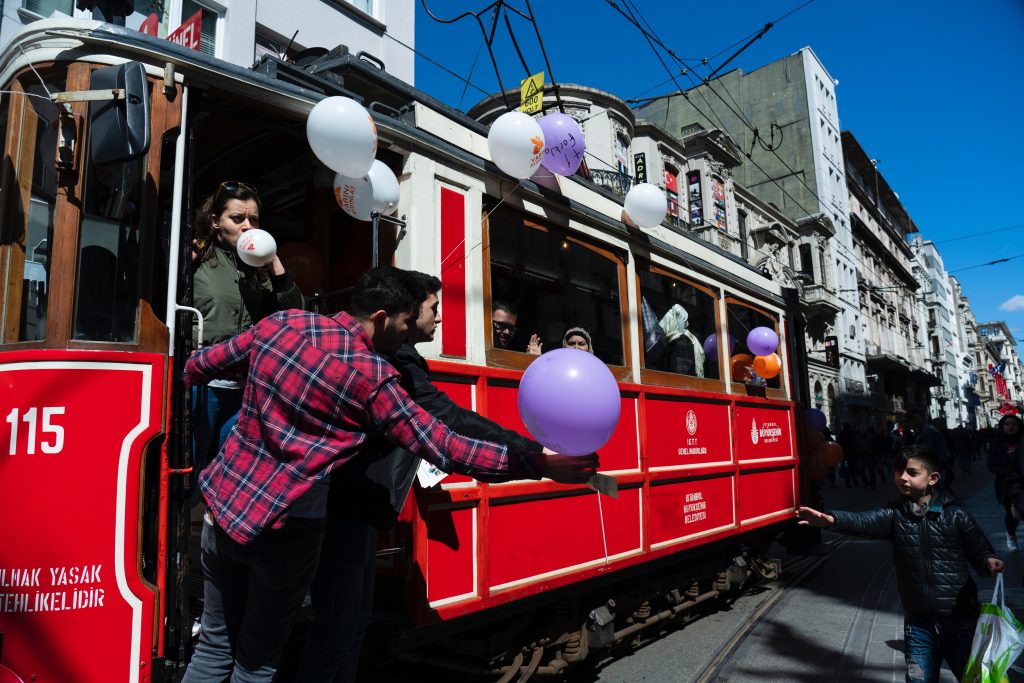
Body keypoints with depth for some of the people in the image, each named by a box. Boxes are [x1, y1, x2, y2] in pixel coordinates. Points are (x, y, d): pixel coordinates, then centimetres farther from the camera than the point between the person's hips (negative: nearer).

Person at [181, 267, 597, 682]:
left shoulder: (280, 324, -2)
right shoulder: (372, 377, -17)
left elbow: (196, 368, 9)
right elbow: (445, 450, -19)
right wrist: (539, 463, -16)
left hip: (221, 505, 6)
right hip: (284, 527, -5)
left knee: (215, 647, 22)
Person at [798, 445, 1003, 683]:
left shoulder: (955, 514, -6)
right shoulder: (894, 514, -5)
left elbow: (979, 550, 1)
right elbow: (862, 521, -23)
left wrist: (990, 561, -23)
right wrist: (831, 519, -42)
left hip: (960, 619, -1)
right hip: (919, 621, 1)